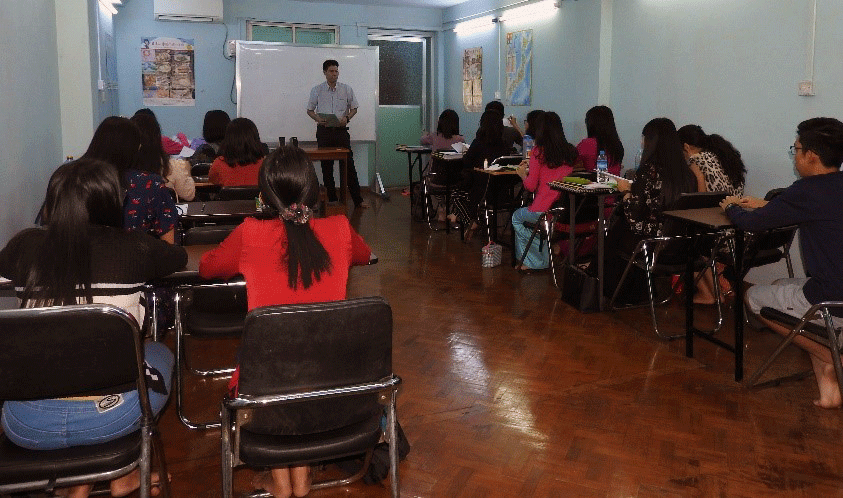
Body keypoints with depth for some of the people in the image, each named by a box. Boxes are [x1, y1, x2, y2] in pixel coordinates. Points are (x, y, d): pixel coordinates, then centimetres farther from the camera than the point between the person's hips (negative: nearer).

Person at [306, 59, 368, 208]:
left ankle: (357, 200, 0)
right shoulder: (317, 90, 5)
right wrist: (318, 119, -10)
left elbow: (354, 108, 11)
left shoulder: (346, 89, 6)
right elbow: (310, 110, 10)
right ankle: (331, 199, 12)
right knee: (326, 166, 4)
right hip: (324, 131, 1)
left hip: (341, 130, 0)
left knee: (349, 165, -3)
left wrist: (347, 118, -9)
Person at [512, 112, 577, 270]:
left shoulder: (539, 152, -11)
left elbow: (531, 186, -7)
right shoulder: (571, 151, 4)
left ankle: (538, 261, 23)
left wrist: (523, 174, 14)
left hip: (543, 210, -6)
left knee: (516, 217, 25)